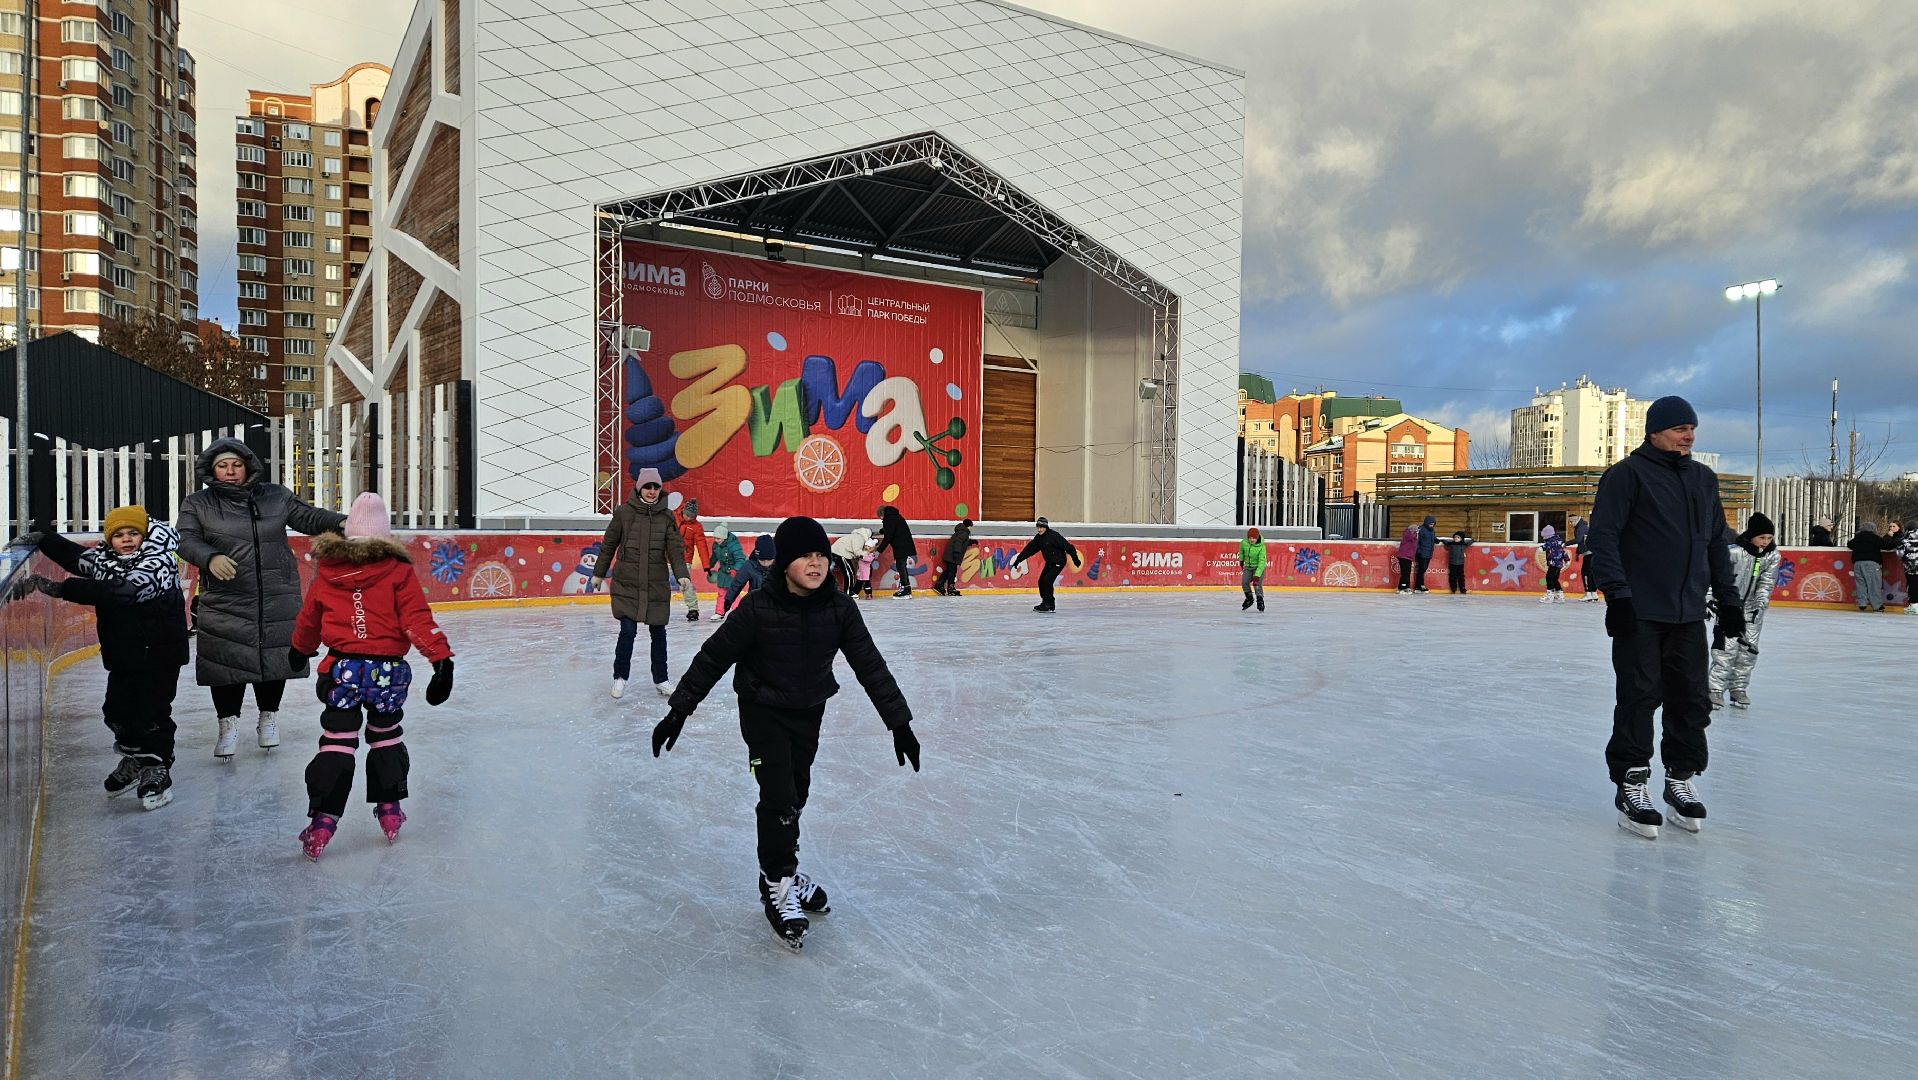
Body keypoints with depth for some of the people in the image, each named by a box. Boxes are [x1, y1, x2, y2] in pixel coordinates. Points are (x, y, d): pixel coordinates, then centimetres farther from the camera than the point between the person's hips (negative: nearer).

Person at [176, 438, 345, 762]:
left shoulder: (275, 497, 7)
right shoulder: (197, 504, 3)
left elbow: (309, 518, 9)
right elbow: (187, 541, -7)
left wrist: (342, 522, -10)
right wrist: (211, 558, -28)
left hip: (277, 599, 2)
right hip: (224, 600, -1)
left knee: (274, 657, 9)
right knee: (226, 661, -3)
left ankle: (268, 717, 28)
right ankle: (228, 724, 15)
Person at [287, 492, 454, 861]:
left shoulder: (327, 572, 6)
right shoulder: (398, 571, -3)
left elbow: (309, 618, 21)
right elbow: (417, 619, -12)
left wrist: (299, 649, 40)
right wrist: (441, 658, -14)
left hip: (342, 669, 1)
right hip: (388, 671, 0)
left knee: (337, 742, 5)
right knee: (386, 736, 18)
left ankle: (322, 820, 0)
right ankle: (389, 810, 24)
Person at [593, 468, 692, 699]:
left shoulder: (667, 516, 2)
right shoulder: (624, 512, -3)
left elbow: (675, 548, -4)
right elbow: (609, 544, 6)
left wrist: (682, 575, -18)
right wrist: (599, 573, 11)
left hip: (657, 585, 2)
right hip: (626, 584, -2)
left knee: (658, 632, 9)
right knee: (628, 631, -6)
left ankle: (660, 679, 25)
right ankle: (620, 677, 16)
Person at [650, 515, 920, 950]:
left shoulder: (840, 608, -15)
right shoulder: (758, 608, -23)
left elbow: (870, 666, -9)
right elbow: (713, 658, -14)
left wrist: (900, 722, -9)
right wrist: (678, 711, -13)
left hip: (809, 712, 4)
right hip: (763, 711, -4)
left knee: (796, 795, 15)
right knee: (779, 797, -9)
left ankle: (782, 869, 38)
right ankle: (777, 886, 11)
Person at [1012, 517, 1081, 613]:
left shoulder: (1053, 535, -22)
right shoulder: (1038, 538, 1)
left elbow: (1067, 546, -21)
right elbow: (1029, 549, 7)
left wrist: (1075, 559, -21)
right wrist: (1018, 559, 5)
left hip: (1059, 562, -8)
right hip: (1049, 562, 8)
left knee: (1047, 580, -18)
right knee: (1041, 581, 5)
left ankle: (1049, 604, -11)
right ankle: (1046, 602, 19)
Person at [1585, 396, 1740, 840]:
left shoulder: (1704, 479, 16)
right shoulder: (1627, 474, -5)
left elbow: (1718, 543, 22)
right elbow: (1604, 535, -12)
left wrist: (1728, 596, 17)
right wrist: (1616, 592, -19)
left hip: (1689, 614, 6)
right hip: (1639, 613, -6)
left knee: (1692, 700, 9)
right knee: (1639, 698, -3)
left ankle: (1681, 781, 23)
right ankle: (1631, 786, 5)